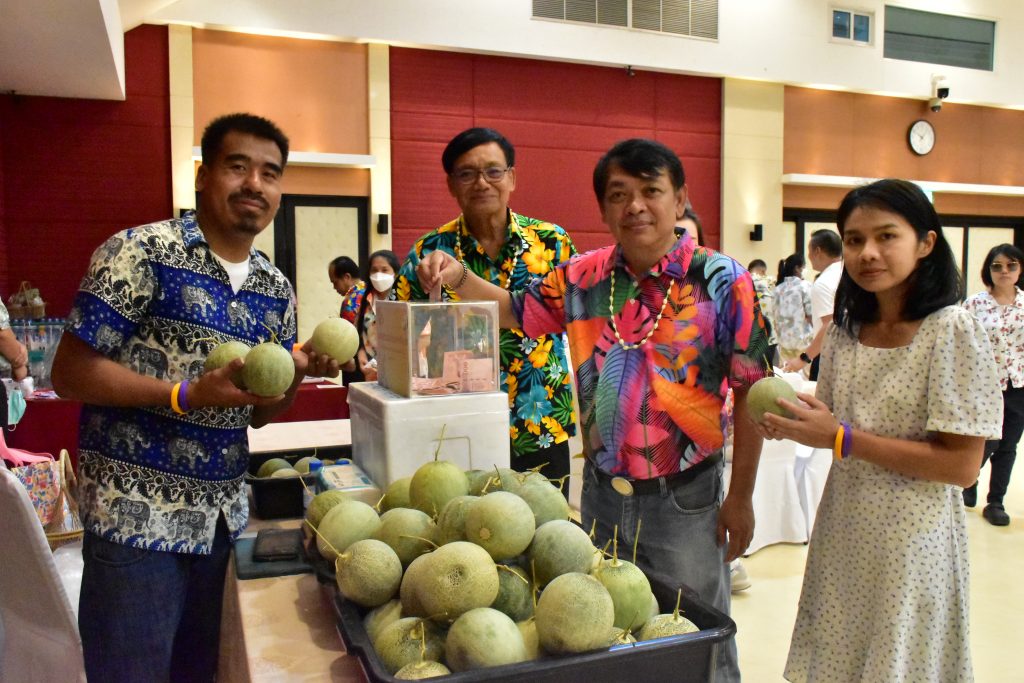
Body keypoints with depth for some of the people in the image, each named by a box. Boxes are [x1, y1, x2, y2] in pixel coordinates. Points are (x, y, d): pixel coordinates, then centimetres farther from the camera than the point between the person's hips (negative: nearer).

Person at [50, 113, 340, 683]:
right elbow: (71, 373, -11)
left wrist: (301, 370, -8)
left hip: (225, 517, 6)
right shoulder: (141, 253, -10)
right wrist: (189, 395, -21)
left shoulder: (277, 289, 8)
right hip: (138, 517, -5)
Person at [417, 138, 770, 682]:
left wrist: (740, 498, -8)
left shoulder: (723, 282, -13)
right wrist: (459, 278, -9)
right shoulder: (583, 277, -2)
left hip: (684, 498, -4)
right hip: (601, 490, 4)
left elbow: (750, 393, -10)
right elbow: (514, 311, 10)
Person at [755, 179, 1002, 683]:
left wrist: (842, 439, -22)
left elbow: (961, 466, -18)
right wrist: (793, 426, -9)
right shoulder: (845, 330, 3)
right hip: (843, 529, 6)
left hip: (911, 539, -5)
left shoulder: (952, 330, -15)